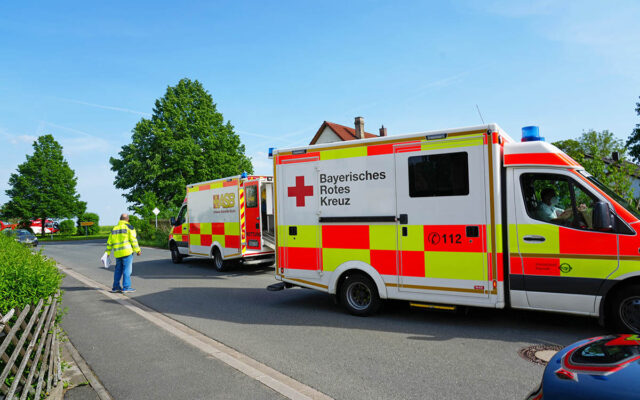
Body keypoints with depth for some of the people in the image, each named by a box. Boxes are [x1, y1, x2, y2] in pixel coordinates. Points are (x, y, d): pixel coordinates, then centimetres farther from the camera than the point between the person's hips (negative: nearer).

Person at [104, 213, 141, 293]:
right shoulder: (129, 227, -2)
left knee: (118, 270, 14)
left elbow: (109, 242, 16)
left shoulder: (114, 228, 16)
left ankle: (116, 287, 17)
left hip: (117, 253, 6)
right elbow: (133, 240, -8)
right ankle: (126, 287, -4)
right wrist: (137, 250, -4)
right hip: (127, 251, -6)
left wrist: (107, 252, 20)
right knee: (127, 269, -3)